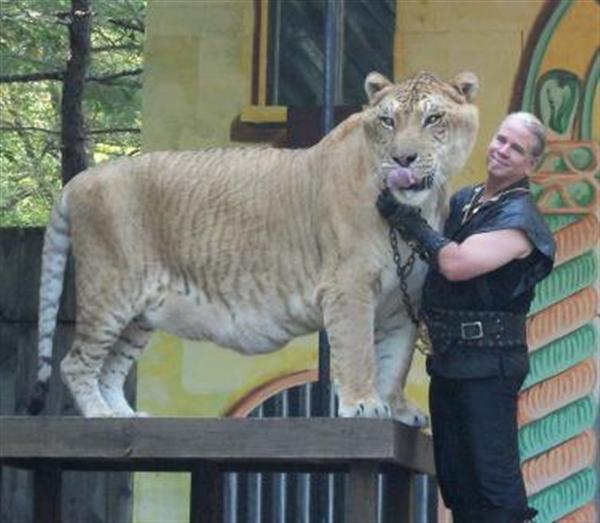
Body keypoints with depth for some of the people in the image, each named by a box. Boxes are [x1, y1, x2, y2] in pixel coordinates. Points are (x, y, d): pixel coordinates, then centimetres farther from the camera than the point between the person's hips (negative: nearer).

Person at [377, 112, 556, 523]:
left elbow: (457, 264, -22)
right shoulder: (463, 201, 14)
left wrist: (410, 222, -12)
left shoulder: (519, 219, -11)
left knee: (495, 477, -10)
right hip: (447, 358, 8)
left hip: (487, 361, -8)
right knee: (455, 480, 11)